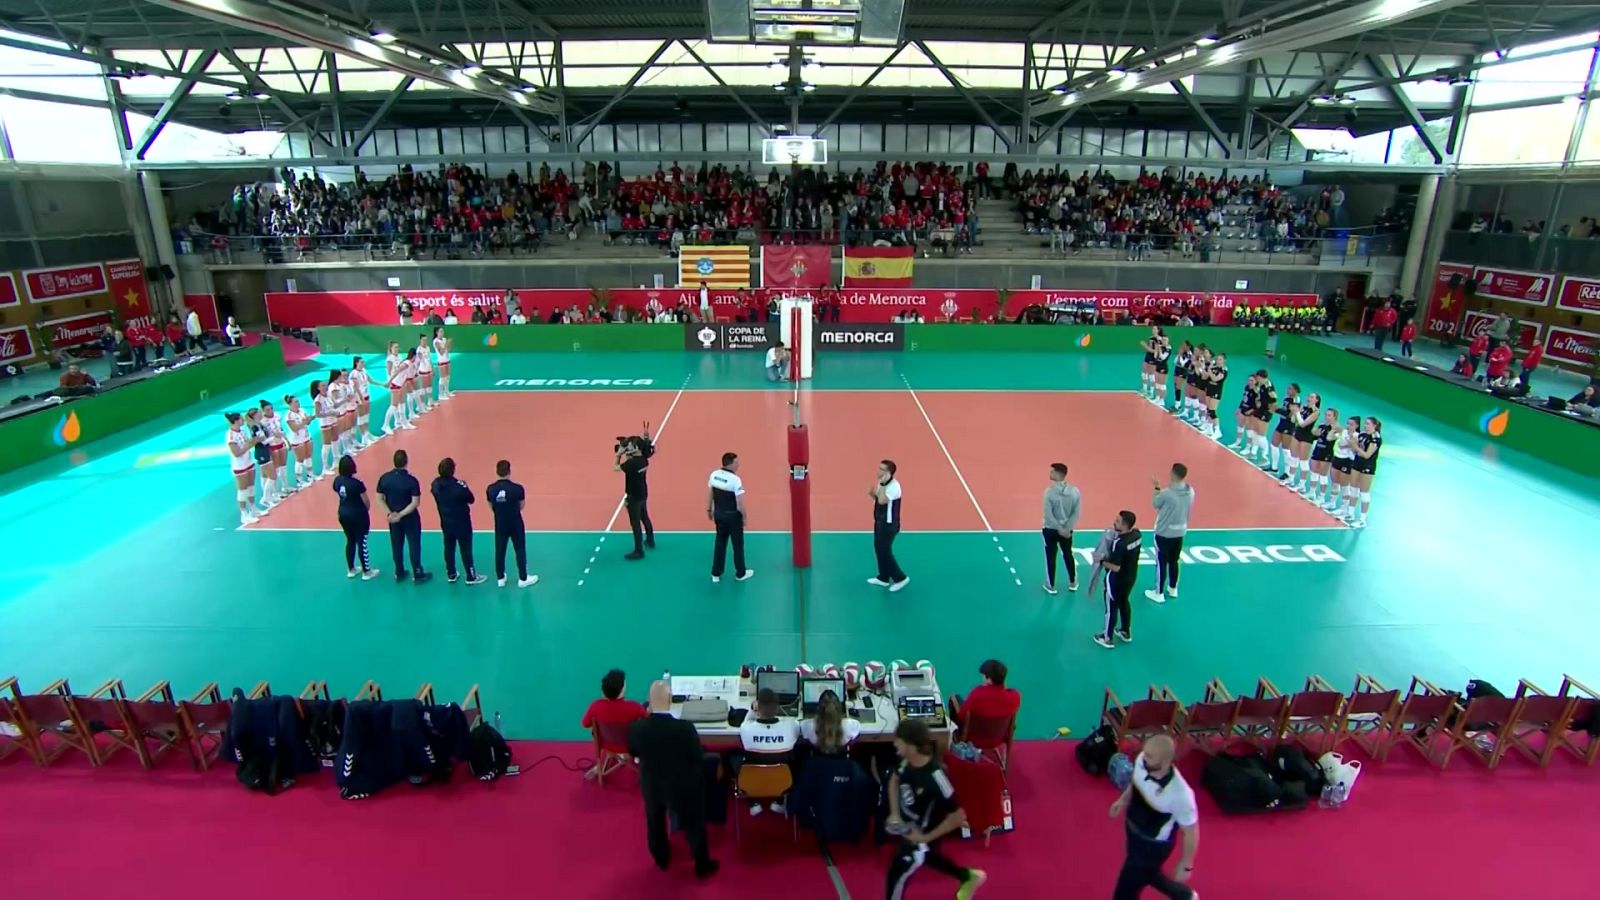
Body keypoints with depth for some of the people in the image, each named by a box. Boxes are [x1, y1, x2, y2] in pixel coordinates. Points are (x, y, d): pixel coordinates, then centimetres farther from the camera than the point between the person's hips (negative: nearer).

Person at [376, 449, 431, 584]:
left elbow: (379, 499, -5)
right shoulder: (412, 480, -21)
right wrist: (401, 514, -17)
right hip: (410, 518, -4)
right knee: (414, 546, 8)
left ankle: (399, 573, 30)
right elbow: (415, 503, -23)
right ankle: (418, 575, 17)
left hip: (393, 519, 4)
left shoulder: (384, 478, -8)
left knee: (396, 546, 17)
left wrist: (390, 513, -8)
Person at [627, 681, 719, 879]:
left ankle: (662, 859, 52)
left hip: (652, 785, 3)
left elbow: (633, 753, -4)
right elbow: (699, 757, -17)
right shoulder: (685, 728, -35)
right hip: (684, 787, -2)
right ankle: (703, 866, 41)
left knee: (655, 822, 30)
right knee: (694, 825, 22)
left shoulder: (636, 727, -27)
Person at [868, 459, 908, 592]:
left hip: (889, 524, -10)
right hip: (880, 522, 10)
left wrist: (882, 484, -33)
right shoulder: (883, 483, 5)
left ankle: (900, 578, 10)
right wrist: (872, 493, -2)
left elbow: (882, 501, -37)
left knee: (885, 551, -2)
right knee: (879, 549, 16)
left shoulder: (893, 486, -25)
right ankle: (883, 578, 28)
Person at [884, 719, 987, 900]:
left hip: (920, 835, -7)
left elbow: (958, 816, -29)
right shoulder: (908, 761, -18)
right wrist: (894, 814, -5)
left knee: (897, 873, 9)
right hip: (908, 826, 7)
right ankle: (969, 876, 52)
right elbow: (895, 779, 6)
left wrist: (926, 838, -22)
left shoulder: (935, 777, -38)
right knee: (926, 858, 31)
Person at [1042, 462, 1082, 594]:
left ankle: (1051, 586, 22)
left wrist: (1059, 529, -12)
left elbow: (1048, 515, -21)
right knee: (1068, 555, 22)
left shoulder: (1049, 491, -22)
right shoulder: (1075, 491, -9)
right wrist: (1067, 528, -6)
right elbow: (1077, 512, -7)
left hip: (1051, 530, -4)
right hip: (1067, 530, 4)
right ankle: (1073, 583, 36)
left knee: (1050, 557, 11)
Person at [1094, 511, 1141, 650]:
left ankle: (1107, 639, 27)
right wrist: (1110, 556, 3)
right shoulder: (1137, 534, -9)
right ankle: (1126, 632, 44)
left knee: (1111, 607, 11)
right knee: (1124, 603, 28)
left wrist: (1101, 561, -16)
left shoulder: (1119, 543, -34)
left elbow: (1116, 567, -30)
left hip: (1117, 580, -8)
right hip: (1131, 576, 8)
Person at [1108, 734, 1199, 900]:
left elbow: (1191, 832, -22)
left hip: (1153, 846, -6)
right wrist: (1124, 799, 8)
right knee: (1147, 874, 31)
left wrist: (1186, 866, -10)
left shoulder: (1180, 795, -40)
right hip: (1133, 832, 6)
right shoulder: (1142, 761, -24)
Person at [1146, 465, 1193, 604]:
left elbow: (1155, 504, -7)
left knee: (1161, 563, 6)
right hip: (1180, 532, 6)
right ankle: (1173, 589, 35)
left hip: (1164, 533, -6)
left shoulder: (1166, 493, -25)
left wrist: (1156, 489, 5)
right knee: (1174, 561, 21)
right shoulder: (1190, 492, -7)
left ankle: (1159, 593, 14)